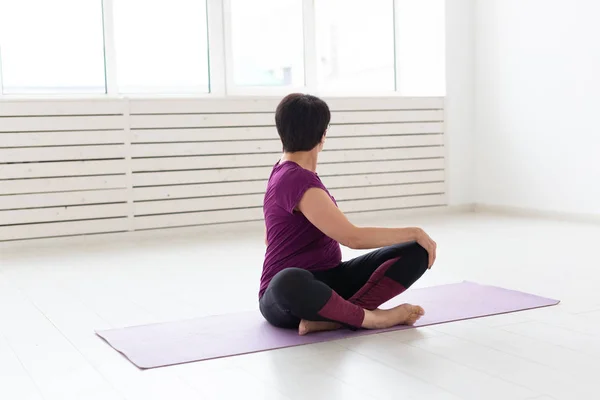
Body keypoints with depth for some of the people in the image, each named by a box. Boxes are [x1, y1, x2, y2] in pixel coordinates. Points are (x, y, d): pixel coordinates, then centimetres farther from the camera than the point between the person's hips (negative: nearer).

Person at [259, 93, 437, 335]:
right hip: (294, 289, -10)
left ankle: (330, 318, -22)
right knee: (289, 283, -48)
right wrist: (414, 232, -13)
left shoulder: (286, 172, 10)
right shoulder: (299, 182, -20)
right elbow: (353, 238, -24)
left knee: (417, 252, -5)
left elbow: (270, 238, 22)